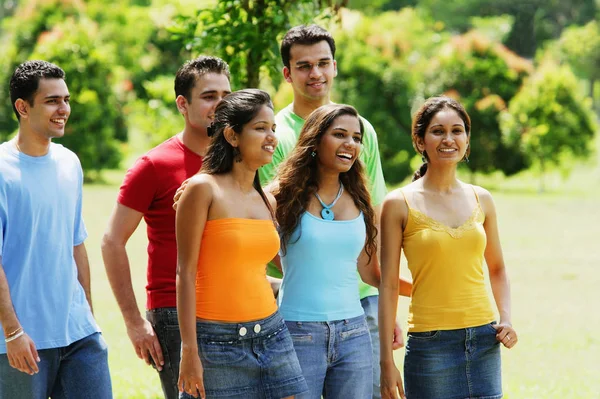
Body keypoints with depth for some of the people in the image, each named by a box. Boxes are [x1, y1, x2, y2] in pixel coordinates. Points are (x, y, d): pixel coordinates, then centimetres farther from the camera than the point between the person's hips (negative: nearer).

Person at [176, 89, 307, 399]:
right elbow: (185, 274, -9)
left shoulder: (267, 201, 11)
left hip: (271, 336, 6)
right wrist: (189, 352, -13)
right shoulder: (203, 189, -7)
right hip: (219, 341, -6)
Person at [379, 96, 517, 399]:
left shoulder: (481, 200, 8)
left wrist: (506, 318, 2)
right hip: (430, 343, -4)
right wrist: (386, 362, -7)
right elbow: (388, 285, -4)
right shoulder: (400, 204, -3)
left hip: (484, 342, 4)